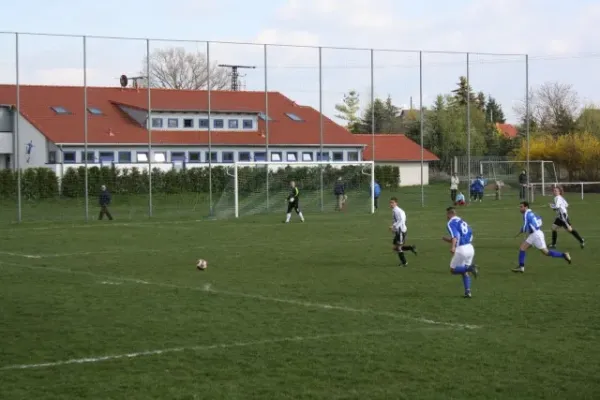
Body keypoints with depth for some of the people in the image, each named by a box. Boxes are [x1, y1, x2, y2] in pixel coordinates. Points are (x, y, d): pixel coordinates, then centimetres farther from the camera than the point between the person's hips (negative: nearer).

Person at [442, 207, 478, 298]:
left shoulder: (451, 223, -4)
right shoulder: (462, 221, 19)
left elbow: (455, 235, -21)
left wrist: (453, 247, -36)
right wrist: (449, 240, 30)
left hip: (461, 249, -7)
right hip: (470, 248, 7)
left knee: (453, 270, 8)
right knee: (465, 272, 19)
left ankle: (470, 268, -18)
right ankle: (468, 292, 5)